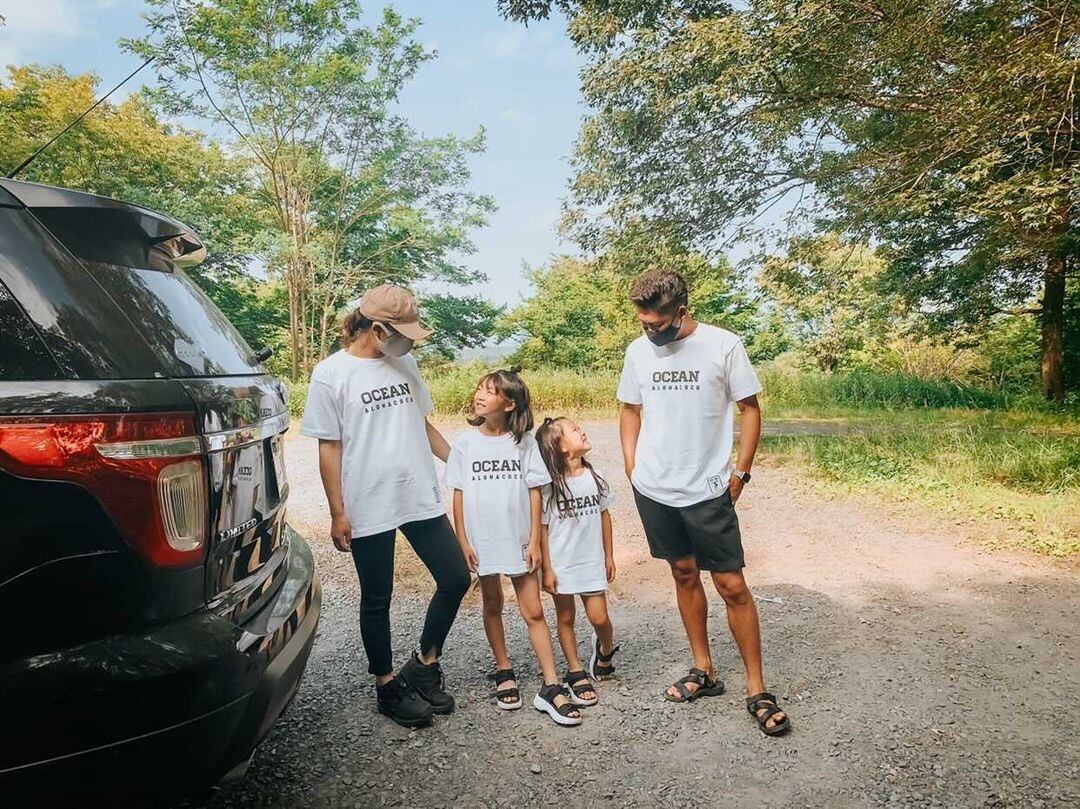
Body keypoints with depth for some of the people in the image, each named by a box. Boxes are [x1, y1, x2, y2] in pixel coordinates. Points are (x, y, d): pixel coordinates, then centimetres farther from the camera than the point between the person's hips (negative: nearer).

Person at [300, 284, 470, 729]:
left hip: (421, 498, 6)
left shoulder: (404, 363, 7)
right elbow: (328, 447, -8)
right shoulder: (330, 374, -9)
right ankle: (387, 685, 30)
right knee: (377, 600, 10)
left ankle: (424, 664, 28)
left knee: (456, 579, 7)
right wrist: (337, 513, -9)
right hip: (368, 508, -5)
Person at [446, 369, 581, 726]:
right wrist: (463, 542, -3)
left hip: (518, 540, -1)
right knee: (492, 605, 16)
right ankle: (504, 672, 34)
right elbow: (459, 495, 0)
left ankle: (550, 688, 8)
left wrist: (534, 541, -5)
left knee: (533, 611, 1)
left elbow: (534, 493, -2)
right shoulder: (465, 443, -3)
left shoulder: (524, 441, -4)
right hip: (482, 541, 1)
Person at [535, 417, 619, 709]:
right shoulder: (549, 485, -15)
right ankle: (576, 674, 27)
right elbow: (541, 528, -11)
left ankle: (605, 649, 36)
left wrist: (609, 555, 10)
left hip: (592, 561, 3)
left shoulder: (594, 476, -2)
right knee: (566, 618, 11)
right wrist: (546, 568, -10)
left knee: (599, 617, 3)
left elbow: (604, 514, 8)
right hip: (562, 563, -3)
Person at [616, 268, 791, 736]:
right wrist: (632, 468, 5)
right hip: (653, 490, 4)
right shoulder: (638, 350, 1)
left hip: (708, 491, -4)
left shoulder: (723, 346, -10)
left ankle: (757, 691, 15)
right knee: (684, 574, 15)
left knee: (732, 586, -1)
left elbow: (750, 409, -3)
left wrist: (739, 473, -6)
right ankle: (704, 672, 30)